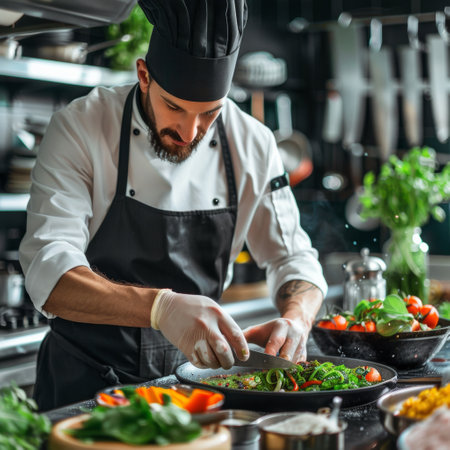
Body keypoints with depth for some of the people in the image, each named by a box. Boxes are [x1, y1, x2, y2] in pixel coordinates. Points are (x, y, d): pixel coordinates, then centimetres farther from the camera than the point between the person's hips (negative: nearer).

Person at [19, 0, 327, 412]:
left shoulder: (253, 146, -4)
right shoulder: (80, 127, -14)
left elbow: (293, 259, 4)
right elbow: (50, 276, -24)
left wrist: (296, 320, -20)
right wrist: (160, 307, -41)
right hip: (87, 384, -4)